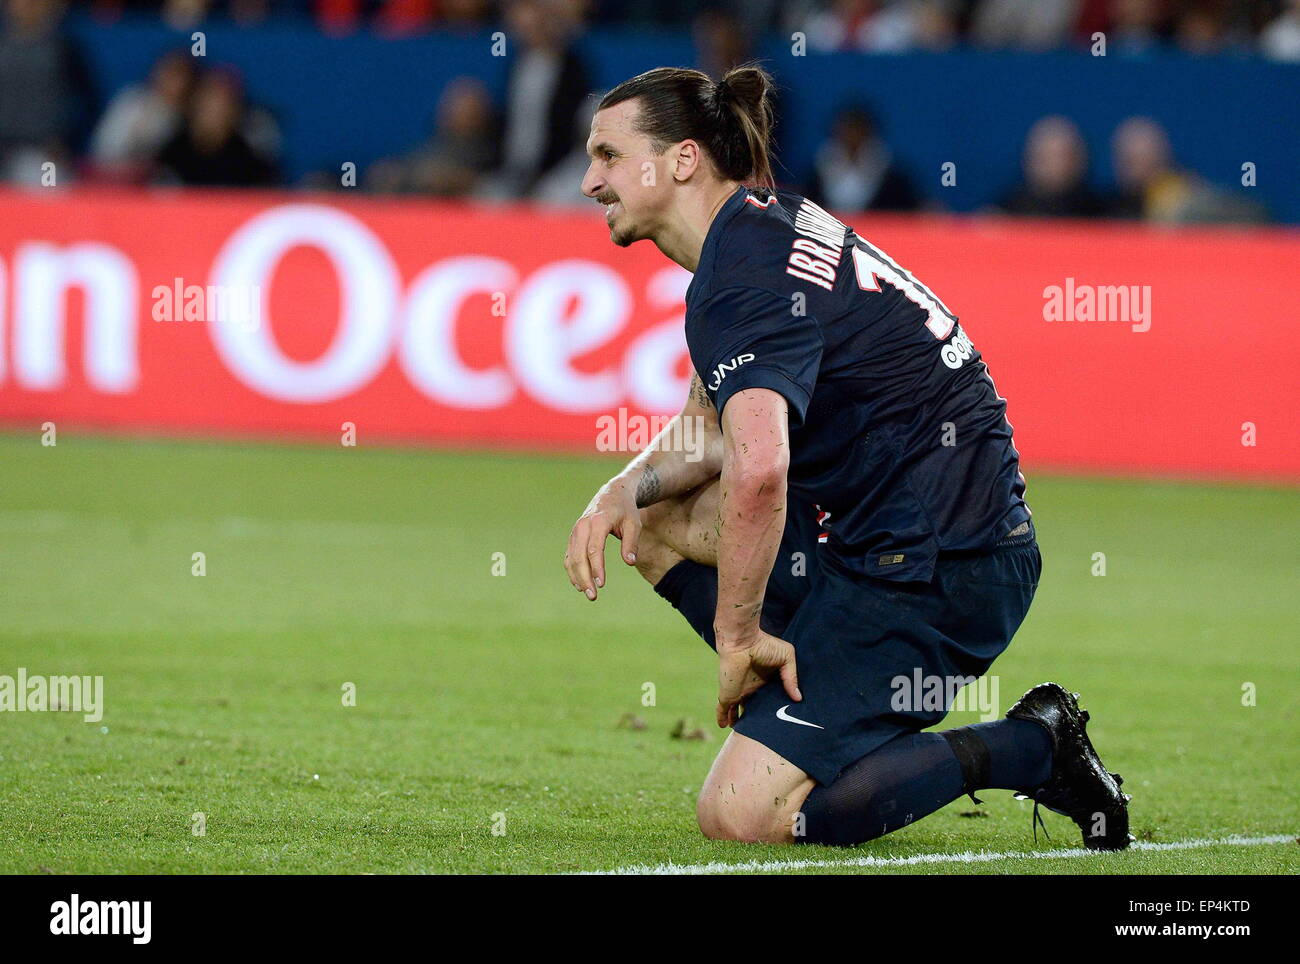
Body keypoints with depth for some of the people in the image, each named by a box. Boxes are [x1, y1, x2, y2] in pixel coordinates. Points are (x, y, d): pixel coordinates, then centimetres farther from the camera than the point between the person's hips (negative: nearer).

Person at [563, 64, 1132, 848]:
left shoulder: (743, 275, -19)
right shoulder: (770, 226, 14)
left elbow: (757, 469, -34)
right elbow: (717, 426, 25)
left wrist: (736, 631, -22)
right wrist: (625, 490, 6)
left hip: (938, 570, -10)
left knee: (738, 816, -13)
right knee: (657, 517, 18)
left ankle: (1028, 748, -6)